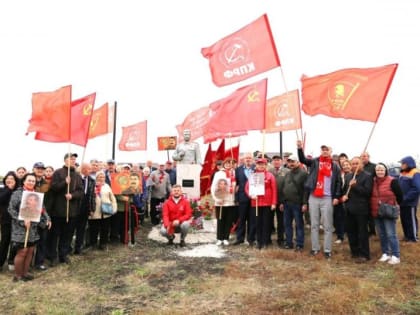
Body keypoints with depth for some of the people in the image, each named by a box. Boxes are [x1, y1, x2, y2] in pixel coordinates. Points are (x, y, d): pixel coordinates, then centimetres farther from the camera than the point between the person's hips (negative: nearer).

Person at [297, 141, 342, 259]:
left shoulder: (335, 166, 5)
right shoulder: (314, 162, 6)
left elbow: (338, 182, 6)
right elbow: (302, 159, -10)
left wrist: (336, 197, -3)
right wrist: (300, 148, -26)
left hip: (327, 199, -1)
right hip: (313, 197, 1)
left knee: (327, 226, 2)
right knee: (314, 225, 9)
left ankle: (327, 250, 9)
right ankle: (315, 248, 18)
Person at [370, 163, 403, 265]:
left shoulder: (392, 181, -11)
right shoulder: (373, 181, 5)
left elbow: (399, 195, -6)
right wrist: (372, 208, 13)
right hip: (376, 213, 6)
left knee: (391, 234, -5)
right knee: (382, 235, 12)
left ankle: (395, 256, 4)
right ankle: (385, 253, 23)